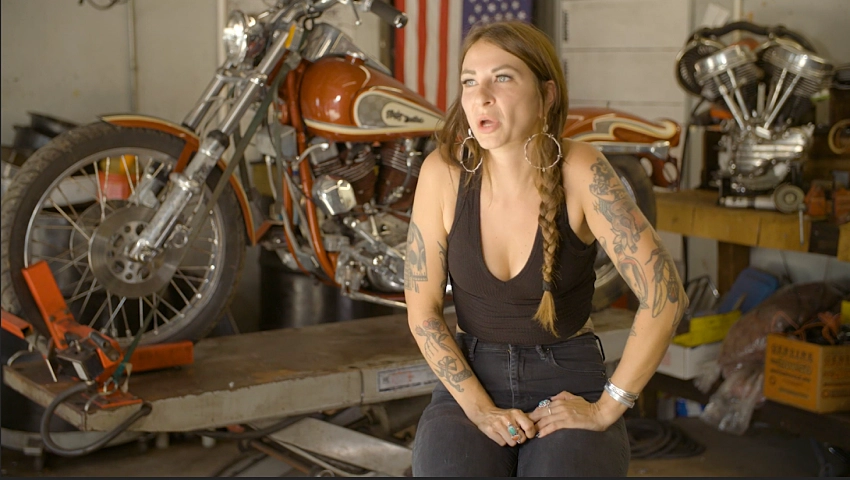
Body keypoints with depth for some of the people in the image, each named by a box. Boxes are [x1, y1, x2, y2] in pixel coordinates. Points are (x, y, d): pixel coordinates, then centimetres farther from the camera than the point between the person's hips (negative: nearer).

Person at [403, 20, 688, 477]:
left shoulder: (579, 171, -16)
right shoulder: (443, 172, -11)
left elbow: (664, 296, -17)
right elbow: (423, 309, -4)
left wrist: (606, 408, -15)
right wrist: (479, 408, -13)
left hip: (568, 378, -1)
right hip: (471, 376, 1)